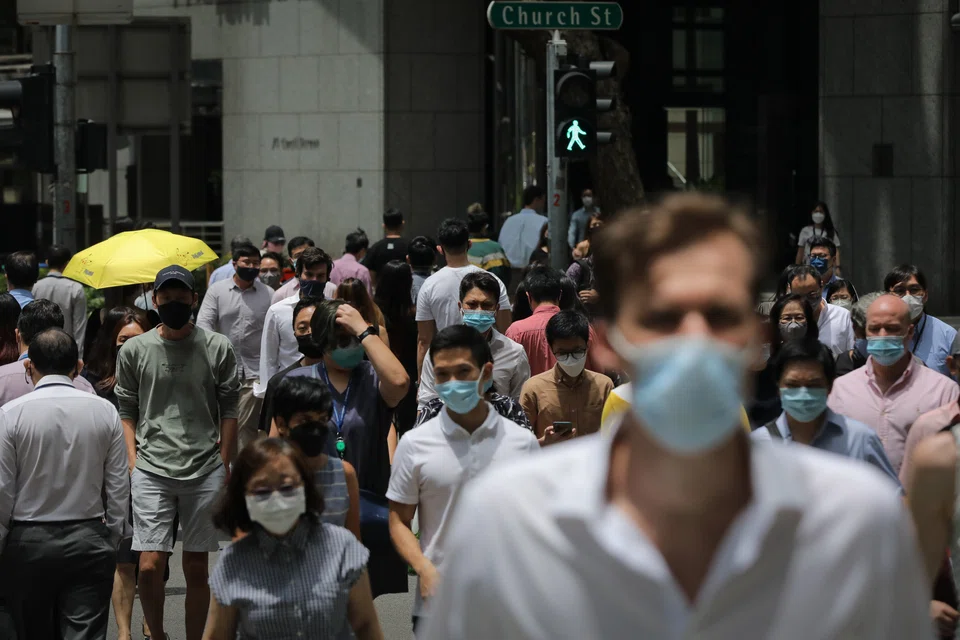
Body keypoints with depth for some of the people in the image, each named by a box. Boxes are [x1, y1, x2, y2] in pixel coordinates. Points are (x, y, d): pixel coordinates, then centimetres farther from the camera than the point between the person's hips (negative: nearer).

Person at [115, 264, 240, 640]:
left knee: (196, 568, 6)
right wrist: (134, 464, 0)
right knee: (150, 565, -8)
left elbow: (228, 410, 7)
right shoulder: (134, 350, 5)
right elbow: (126, 411, 9)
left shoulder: (217, 348, 3)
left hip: (205, 469, 0)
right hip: (152, 471, 0)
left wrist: (224, 467, 3)